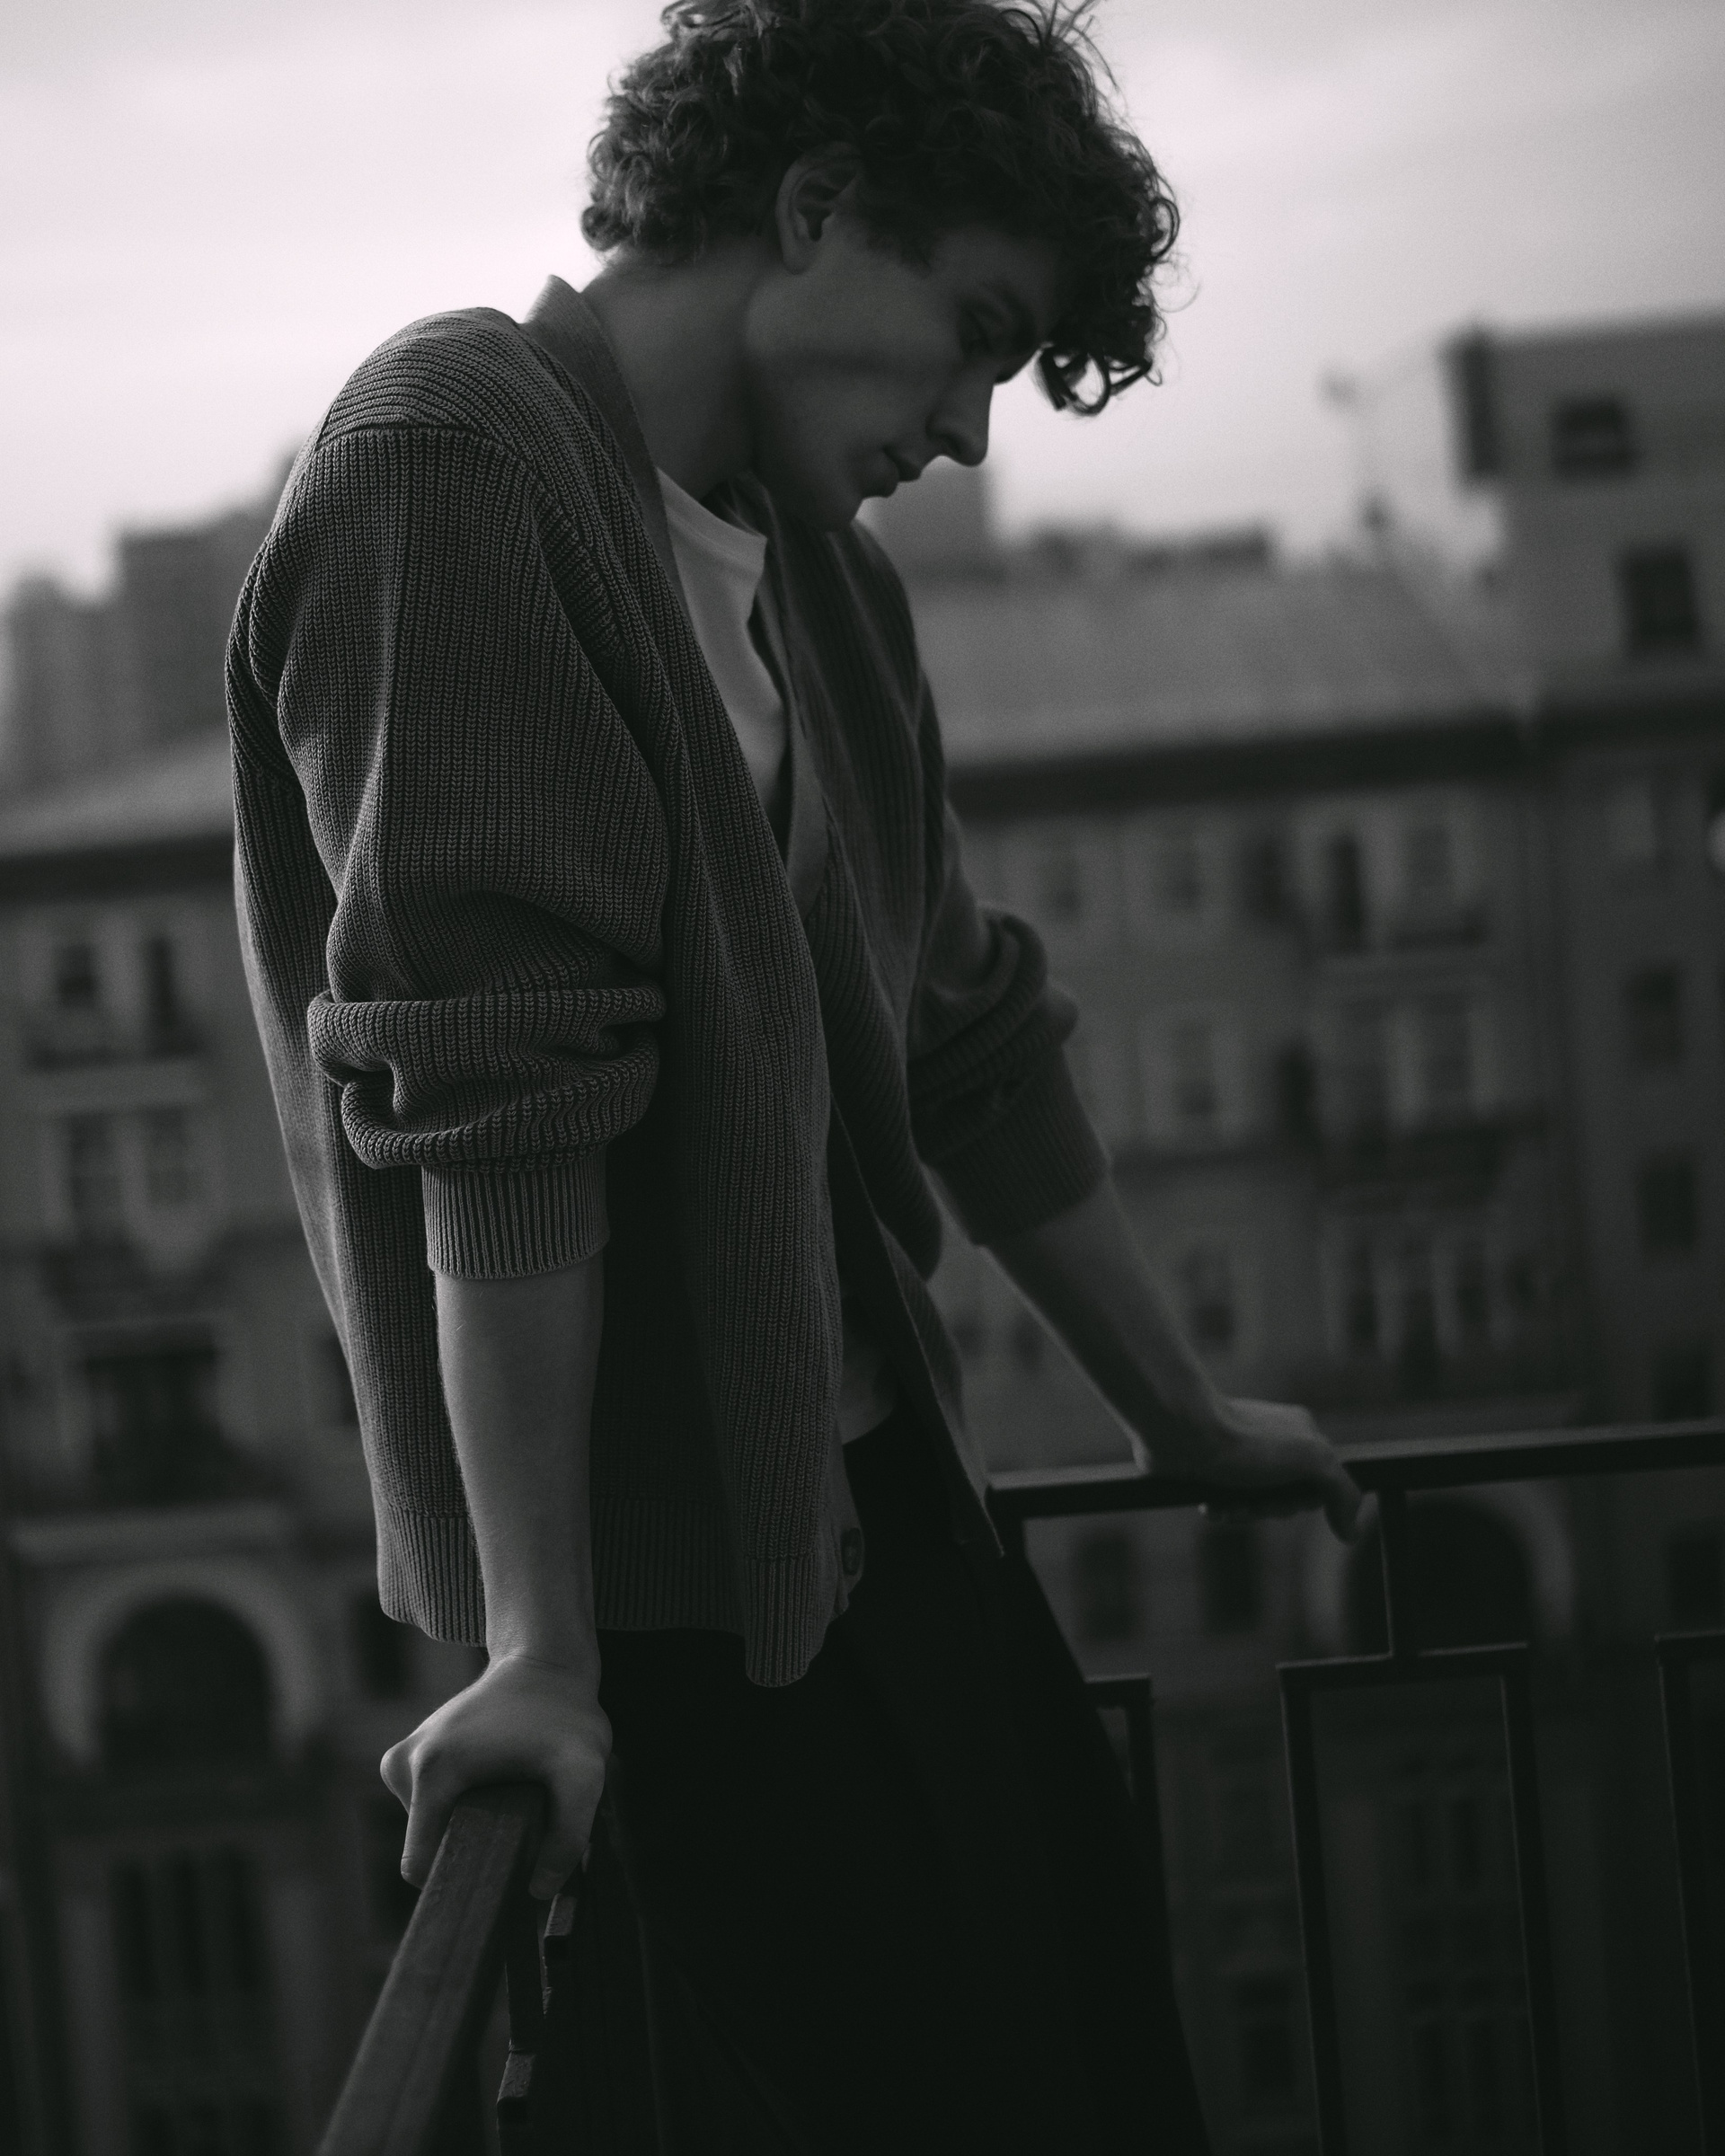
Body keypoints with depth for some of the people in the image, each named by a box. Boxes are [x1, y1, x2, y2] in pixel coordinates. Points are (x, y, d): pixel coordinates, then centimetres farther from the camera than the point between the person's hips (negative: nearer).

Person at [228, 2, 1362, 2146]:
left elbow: (960, 1030, 19)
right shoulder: (454, 468, -17)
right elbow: (498, 1101, -24)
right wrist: (540, 1649, -27)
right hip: (656, 1550, -8)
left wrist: (1185, 1416, 26)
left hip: (867, 1467, 9)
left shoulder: (808, 563, 10)